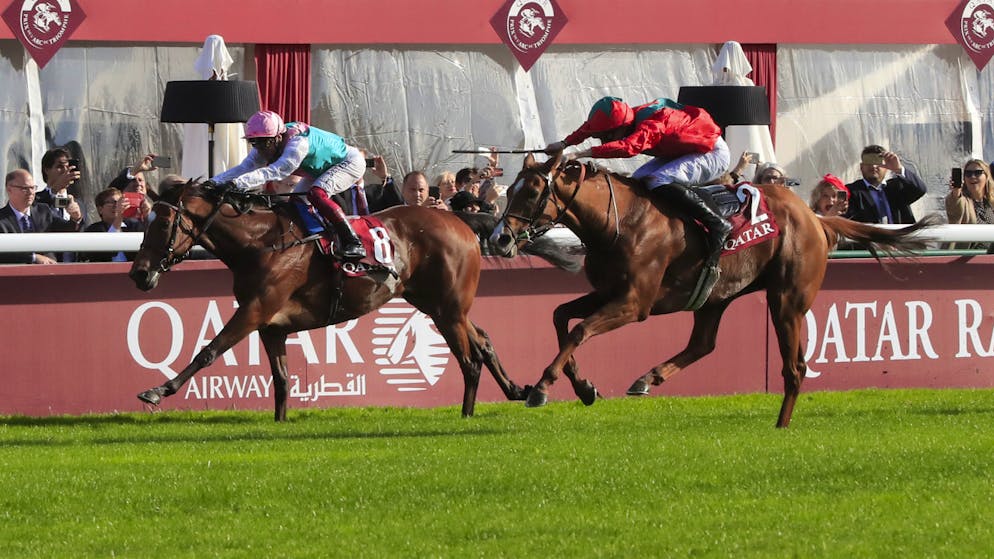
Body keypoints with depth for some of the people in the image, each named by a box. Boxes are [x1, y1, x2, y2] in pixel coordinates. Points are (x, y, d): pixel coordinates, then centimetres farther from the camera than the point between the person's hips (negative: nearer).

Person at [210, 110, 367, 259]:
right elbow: (244, 168, -20)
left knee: (316, 194, -31)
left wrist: (237, 183, -60)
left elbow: (275, 172, -50)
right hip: (320, 170, 10)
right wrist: (212, 183, -35)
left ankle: (354, 244, -30)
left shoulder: (297, 143, -39)